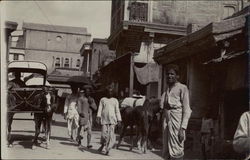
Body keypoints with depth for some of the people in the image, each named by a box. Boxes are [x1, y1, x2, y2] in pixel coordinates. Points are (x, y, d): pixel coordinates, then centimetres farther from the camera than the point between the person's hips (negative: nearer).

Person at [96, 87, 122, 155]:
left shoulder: (115, 100, 16)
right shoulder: (102, 99, 14)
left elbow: (117, 111, 13)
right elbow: (100, 108, 5)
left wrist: (119, 120, 6)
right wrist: (98, 116, -11)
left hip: (112, 119, 1)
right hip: (104, 119, -1)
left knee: (111, 134, -11)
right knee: (104, 134, -7)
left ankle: (107, 149, -5)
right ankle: (103, 145, 22)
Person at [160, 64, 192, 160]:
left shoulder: (182, 88, -4)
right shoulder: (166, 88, 15)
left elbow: (186, 110, -9)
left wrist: (182, 128, -16)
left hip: (176, 119, -6)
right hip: (166, 119, 6)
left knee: (176, 152, -6)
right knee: (166, 151, 9)